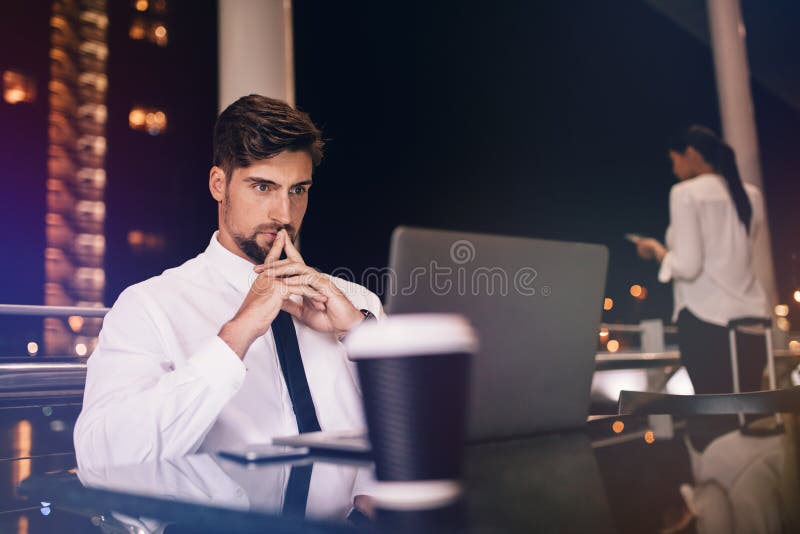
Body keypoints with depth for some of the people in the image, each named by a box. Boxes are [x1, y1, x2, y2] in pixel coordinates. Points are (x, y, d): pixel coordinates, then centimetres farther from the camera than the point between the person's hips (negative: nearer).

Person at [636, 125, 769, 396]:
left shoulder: (686, 192, -5)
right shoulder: (751, 195, 15)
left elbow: (687, 266, -13)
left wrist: (656, 249, 4)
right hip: (753, 317, 7)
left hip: (706, 320, -6)